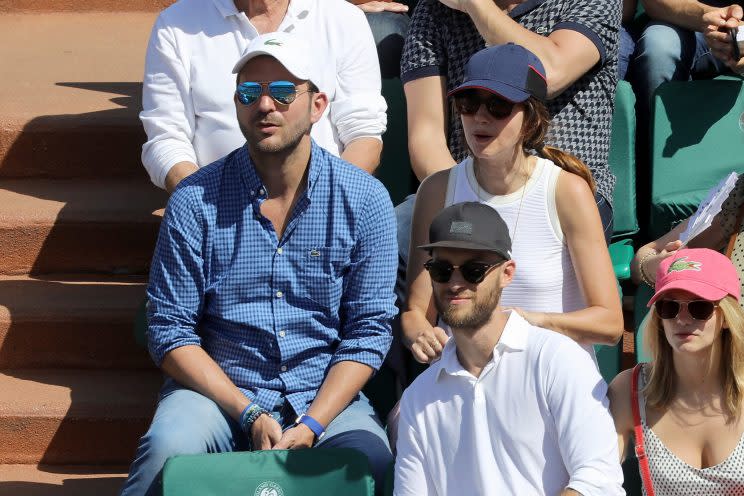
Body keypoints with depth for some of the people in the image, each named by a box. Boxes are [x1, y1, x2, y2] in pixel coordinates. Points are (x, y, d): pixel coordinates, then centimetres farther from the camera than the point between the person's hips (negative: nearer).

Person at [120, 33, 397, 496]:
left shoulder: (365, 199, -1)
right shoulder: (196, 200, -2)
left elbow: (369, 330, -1)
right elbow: (171, 332, -2)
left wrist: (310, 426, -14)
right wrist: (251, 414, -14)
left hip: (325, 393, 1)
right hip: (218, 389, 0)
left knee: (369, 458, -31)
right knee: (168, 450, -32)